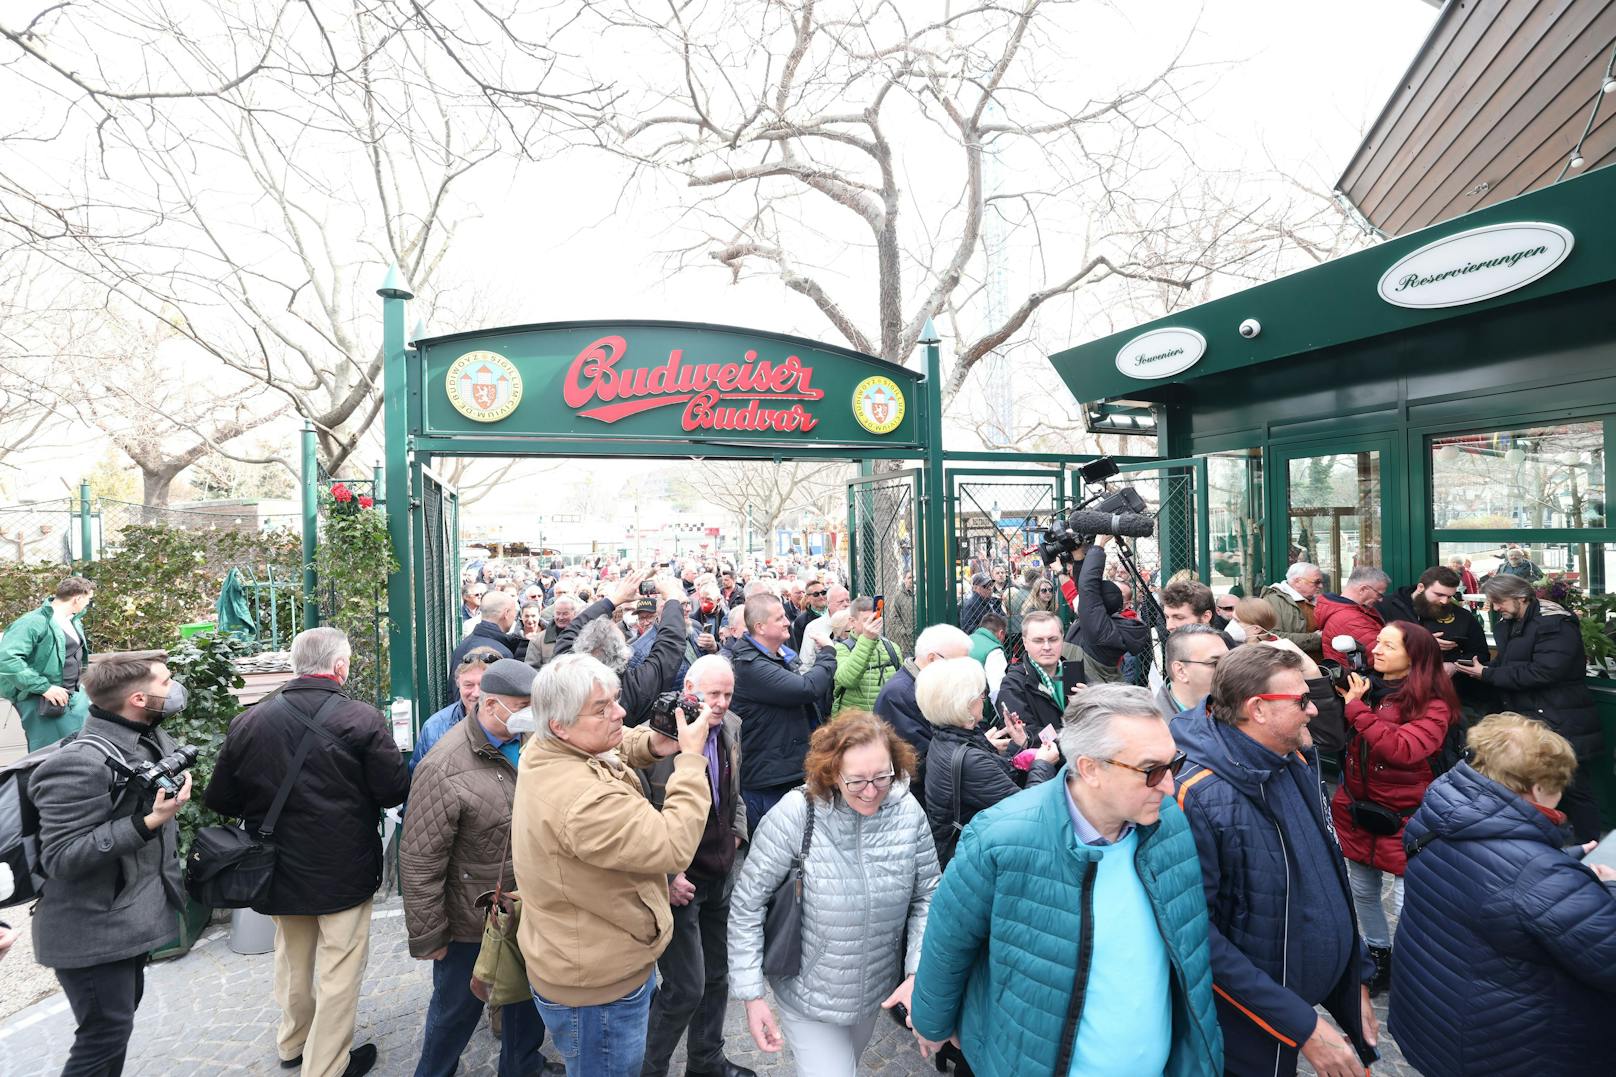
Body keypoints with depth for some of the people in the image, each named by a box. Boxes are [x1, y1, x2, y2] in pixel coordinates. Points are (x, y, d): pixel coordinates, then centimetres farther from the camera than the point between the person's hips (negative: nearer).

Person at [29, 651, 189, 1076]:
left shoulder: (151, 739, 0)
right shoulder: (81, 763, -28)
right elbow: (60, 858, -26)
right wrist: (148, 822, -31)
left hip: (132, 913, 9)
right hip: (92, 929, -9)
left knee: (121, 1015, 23)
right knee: (106, 1032, 4)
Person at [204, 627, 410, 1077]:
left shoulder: (249, 721, -8)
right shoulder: (362, 720, -20)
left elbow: (221, 800, 0)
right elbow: (395, 791, -17)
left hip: (281, 868, 5)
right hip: (345, 870, -5)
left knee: (293, 960, 27)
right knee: (340, 971, 12)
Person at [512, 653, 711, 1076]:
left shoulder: (542, 751, -8)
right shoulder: (584, 799, -39)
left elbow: (609, 749, 13)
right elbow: (674, 846, -33)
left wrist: (650, 743, -9)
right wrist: (692, 759, -25)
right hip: (598, 986, -9)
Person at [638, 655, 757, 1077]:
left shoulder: (731, 727, -1)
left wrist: (737, 832, 6)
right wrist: (665, 876, -16)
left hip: (722, 875, 7)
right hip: (678, 880, -6)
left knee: (716, 977, 21)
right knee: (685, 988, 2)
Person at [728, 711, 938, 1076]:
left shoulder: (908, 812, -17)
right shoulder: (795, 814, -28)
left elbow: (927, 896, -6)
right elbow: (748, 904, -19)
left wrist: (917, 972, -16)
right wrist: (752, 993, -17)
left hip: (877, 990, 5)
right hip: (809, 995, -5)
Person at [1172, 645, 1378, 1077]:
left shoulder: (1297, 763, -4)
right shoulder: (1200, 798, -29)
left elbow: (1329, 879, 8)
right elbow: (1199, 933, -26)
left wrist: (1356, 979, 9)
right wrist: (1303, 1026, -22)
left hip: (1329, 990, 7)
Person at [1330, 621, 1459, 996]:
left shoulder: (1432, 705, -13)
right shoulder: (1367, 685, 2)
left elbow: (1402, 750, -28)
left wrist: (1356, 708, -23)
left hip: (1404, 816, -5)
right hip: (1357, 809, 5)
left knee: (1407, 901, 3)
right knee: (1362, 890, 18)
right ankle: (1378, 957, 39)